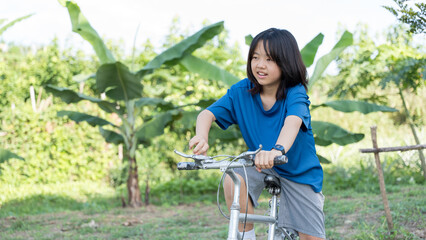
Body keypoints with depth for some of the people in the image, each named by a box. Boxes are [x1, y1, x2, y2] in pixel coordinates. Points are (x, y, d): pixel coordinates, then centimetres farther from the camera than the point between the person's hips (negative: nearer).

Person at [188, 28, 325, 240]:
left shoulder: (295, 93, -22)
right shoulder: (241, 91, -12)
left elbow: (293, 122, -42)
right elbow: (208, 113, -20)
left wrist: (277, 149, -64)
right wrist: (201, 137, -44)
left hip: (299, 171, -2)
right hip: (259, 165, 2)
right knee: (233, 180, -31)